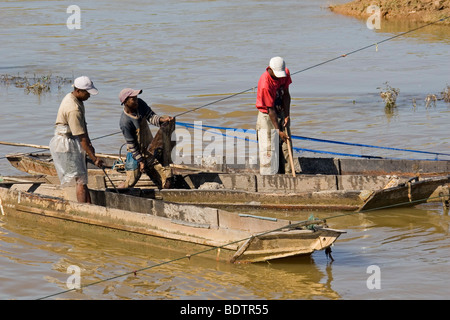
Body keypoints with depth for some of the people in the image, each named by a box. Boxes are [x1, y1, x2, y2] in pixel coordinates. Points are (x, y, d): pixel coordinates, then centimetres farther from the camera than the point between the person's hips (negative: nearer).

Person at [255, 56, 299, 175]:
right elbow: (270, 109, -24)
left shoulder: (285, 73, -8)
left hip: (281, 113, 7)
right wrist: (278, 130, -23)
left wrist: (287, 115, -9)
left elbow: (286, 95, 1)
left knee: (285, 146, 5)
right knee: (269, 148, -10)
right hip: (267, 116, -7)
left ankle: (287, 173, 8)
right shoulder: (265, 83, -28)